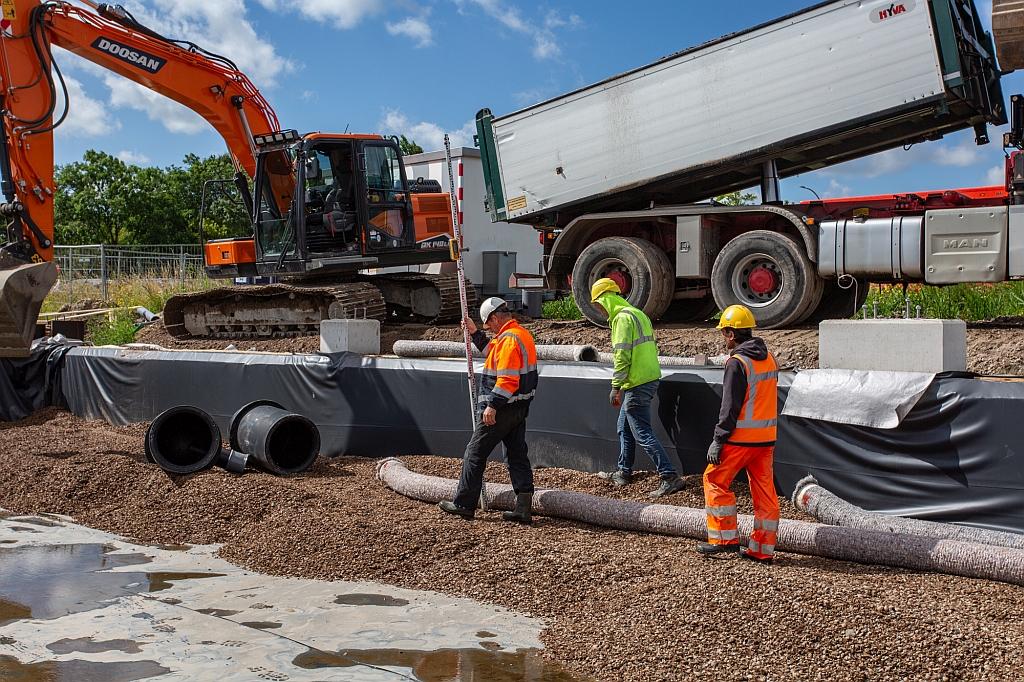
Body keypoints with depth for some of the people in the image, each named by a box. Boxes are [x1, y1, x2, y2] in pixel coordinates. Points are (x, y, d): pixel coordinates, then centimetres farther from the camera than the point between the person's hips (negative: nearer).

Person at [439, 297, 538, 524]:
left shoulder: (509, 339, -18)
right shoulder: (522, 334, 14)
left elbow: (507, 379, -26)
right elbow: (494, 354, 31)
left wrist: (492, 406, -24)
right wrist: (475, 333, 27)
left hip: (502, 409, -10)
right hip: (519, 408, 10)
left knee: (475, 454, 2)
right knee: (517, 454, 9)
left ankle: (463, 503, 10)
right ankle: (523, 507, 5)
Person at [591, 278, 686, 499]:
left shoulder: (622, 317, -13)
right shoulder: (638, 314, 17)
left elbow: (622, 355, -20)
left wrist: (615, 386, -15)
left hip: (637, 384, -11)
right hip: (650, 379, 11)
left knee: (643, 434, -8)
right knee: (625, 428, 21)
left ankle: (670, 478, -10)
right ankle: (623, 473, 31)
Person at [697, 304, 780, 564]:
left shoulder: (737, 363, -14)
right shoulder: (769, 359, 10)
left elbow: (730, 406, -16)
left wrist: (718, 440, -12)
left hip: (741, 437, -8)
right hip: (767, 437, 8)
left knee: (715, 480, 6)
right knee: (764, 489, 9)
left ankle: (725, 538, 6)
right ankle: (763, 549, 14)